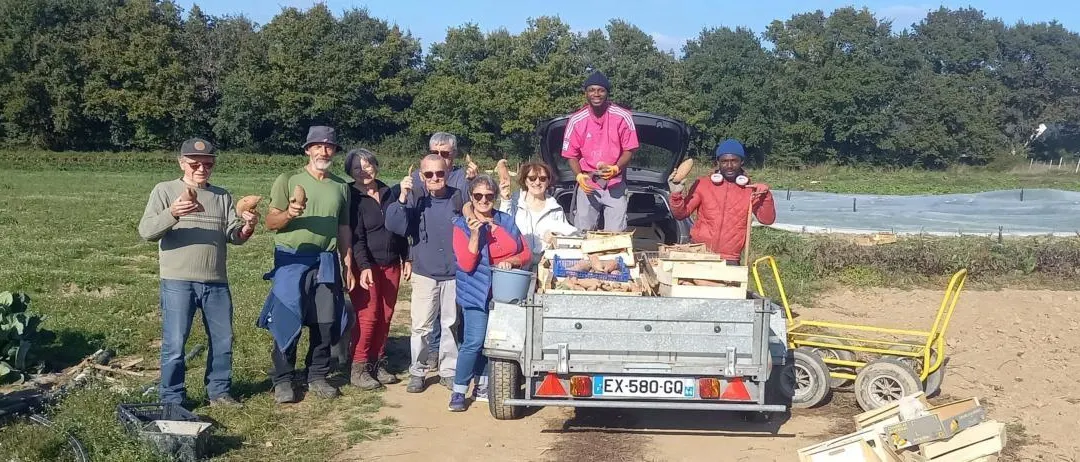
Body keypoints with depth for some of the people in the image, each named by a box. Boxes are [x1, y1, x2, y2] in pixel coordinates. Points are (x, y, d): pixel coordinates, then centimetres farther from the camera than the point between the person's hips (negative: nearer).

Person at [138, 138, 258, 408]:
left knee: (223, 340, 11)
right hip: (177, 282, -4)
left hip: (216, 282, 4)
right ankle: (172, 401, 11)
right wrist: (171, 214, -27)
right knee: (174, 344, -1)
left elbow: (233, 236, 2)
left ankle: (219, 392, 26)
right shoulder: (165, 191, 1)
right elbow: (146, 232, -9)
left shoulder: (222, 196, 12)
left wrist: (246, 229, -21)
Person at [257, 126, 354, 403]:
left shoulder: (341, 186, 12)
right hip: (292, 261, -4)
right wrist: (288, 214, -26)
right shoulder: (288, 180, -1)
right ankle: (282, 381, 9)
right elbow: (270, 222, -5)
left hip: (326, 262, 4)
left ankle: (318, 377, 20)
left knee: (325, 323, 6)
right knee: (287, 322, -2)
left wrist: (348, 266, 12)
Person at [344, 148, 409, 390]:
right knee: (367, 317, -8)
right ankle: (358, 369, 0)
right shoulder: (353, 197, -6)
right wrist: (364, 267, -23)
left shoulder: (390, 193, 11)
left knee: (385, 316, 6)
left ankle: (377, 363, 17)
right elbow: (355, 236, -13)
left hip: (391, 264, 5)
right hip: (366, 265, -5)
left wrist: (406, 259, 12)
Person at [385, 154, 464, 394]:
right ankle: (417, 371, 14)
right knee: (421, 326, 0)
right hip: (425, 274, -1)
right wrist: (402, 197, -23)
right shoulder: (415, 199, -3)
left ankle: (448, 370, 22)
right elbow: (395, 226, -15)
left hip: (454, 274, 1)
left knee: (451, 324, 10)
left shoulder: (458, 198, 1)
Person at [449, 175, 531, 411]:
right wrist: (475, 234, -23)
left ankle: (482, 384, 26)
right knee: (474, 342, -14)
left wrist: (509, 261, -11)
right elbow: (467, 264, -13)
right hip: (477, 293, -4)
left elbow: (526, 254, 10)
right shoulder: (462, 226, -3)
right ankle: (458, 391, -2)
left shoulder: (507, 222, 9)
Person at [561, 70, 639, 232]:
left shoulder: (623, 117, -6)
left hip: (615, 184, -1)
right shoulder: (576, 120, -3)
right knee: (583, 232, 1)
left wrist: (615, 169, -19)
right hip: (587, 184, 1)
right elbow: (571, 155, 4)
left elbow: (629, 150, -1)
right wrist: (579, 176, -14)